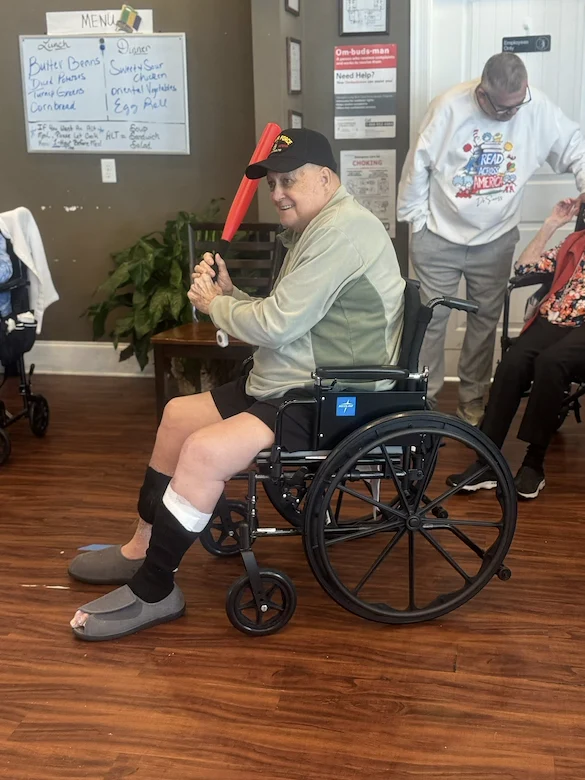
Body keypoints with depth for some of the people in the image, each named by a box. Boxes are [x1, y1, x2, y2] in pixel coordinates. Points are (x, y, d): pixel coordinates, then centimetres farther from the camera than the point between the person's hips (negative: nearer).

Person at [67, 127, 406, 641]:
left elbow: (277, 325, -23)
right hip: (293, 386, 11)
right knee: (179, 414, 15)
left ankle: (152, 593, -10)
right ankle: (143, 550, 25)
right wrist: (227, 293, -1)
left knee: (205, 451, -27)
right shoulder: (317, 229, 17)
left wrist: (215, 305, -5)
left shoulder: (343, 229, -18)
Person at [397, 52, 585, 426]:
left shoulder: (539, 107, -11)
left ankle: (473, 397, 28)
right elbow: (418, 163, -11)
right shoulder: (450, 106, -18)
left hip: (496, 240, 3)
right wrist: (418, 218, -8)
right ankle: (423, 397, 20)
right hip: (440, 238, -2)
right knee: (431, 319, 5)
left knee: (486, 320, 12)